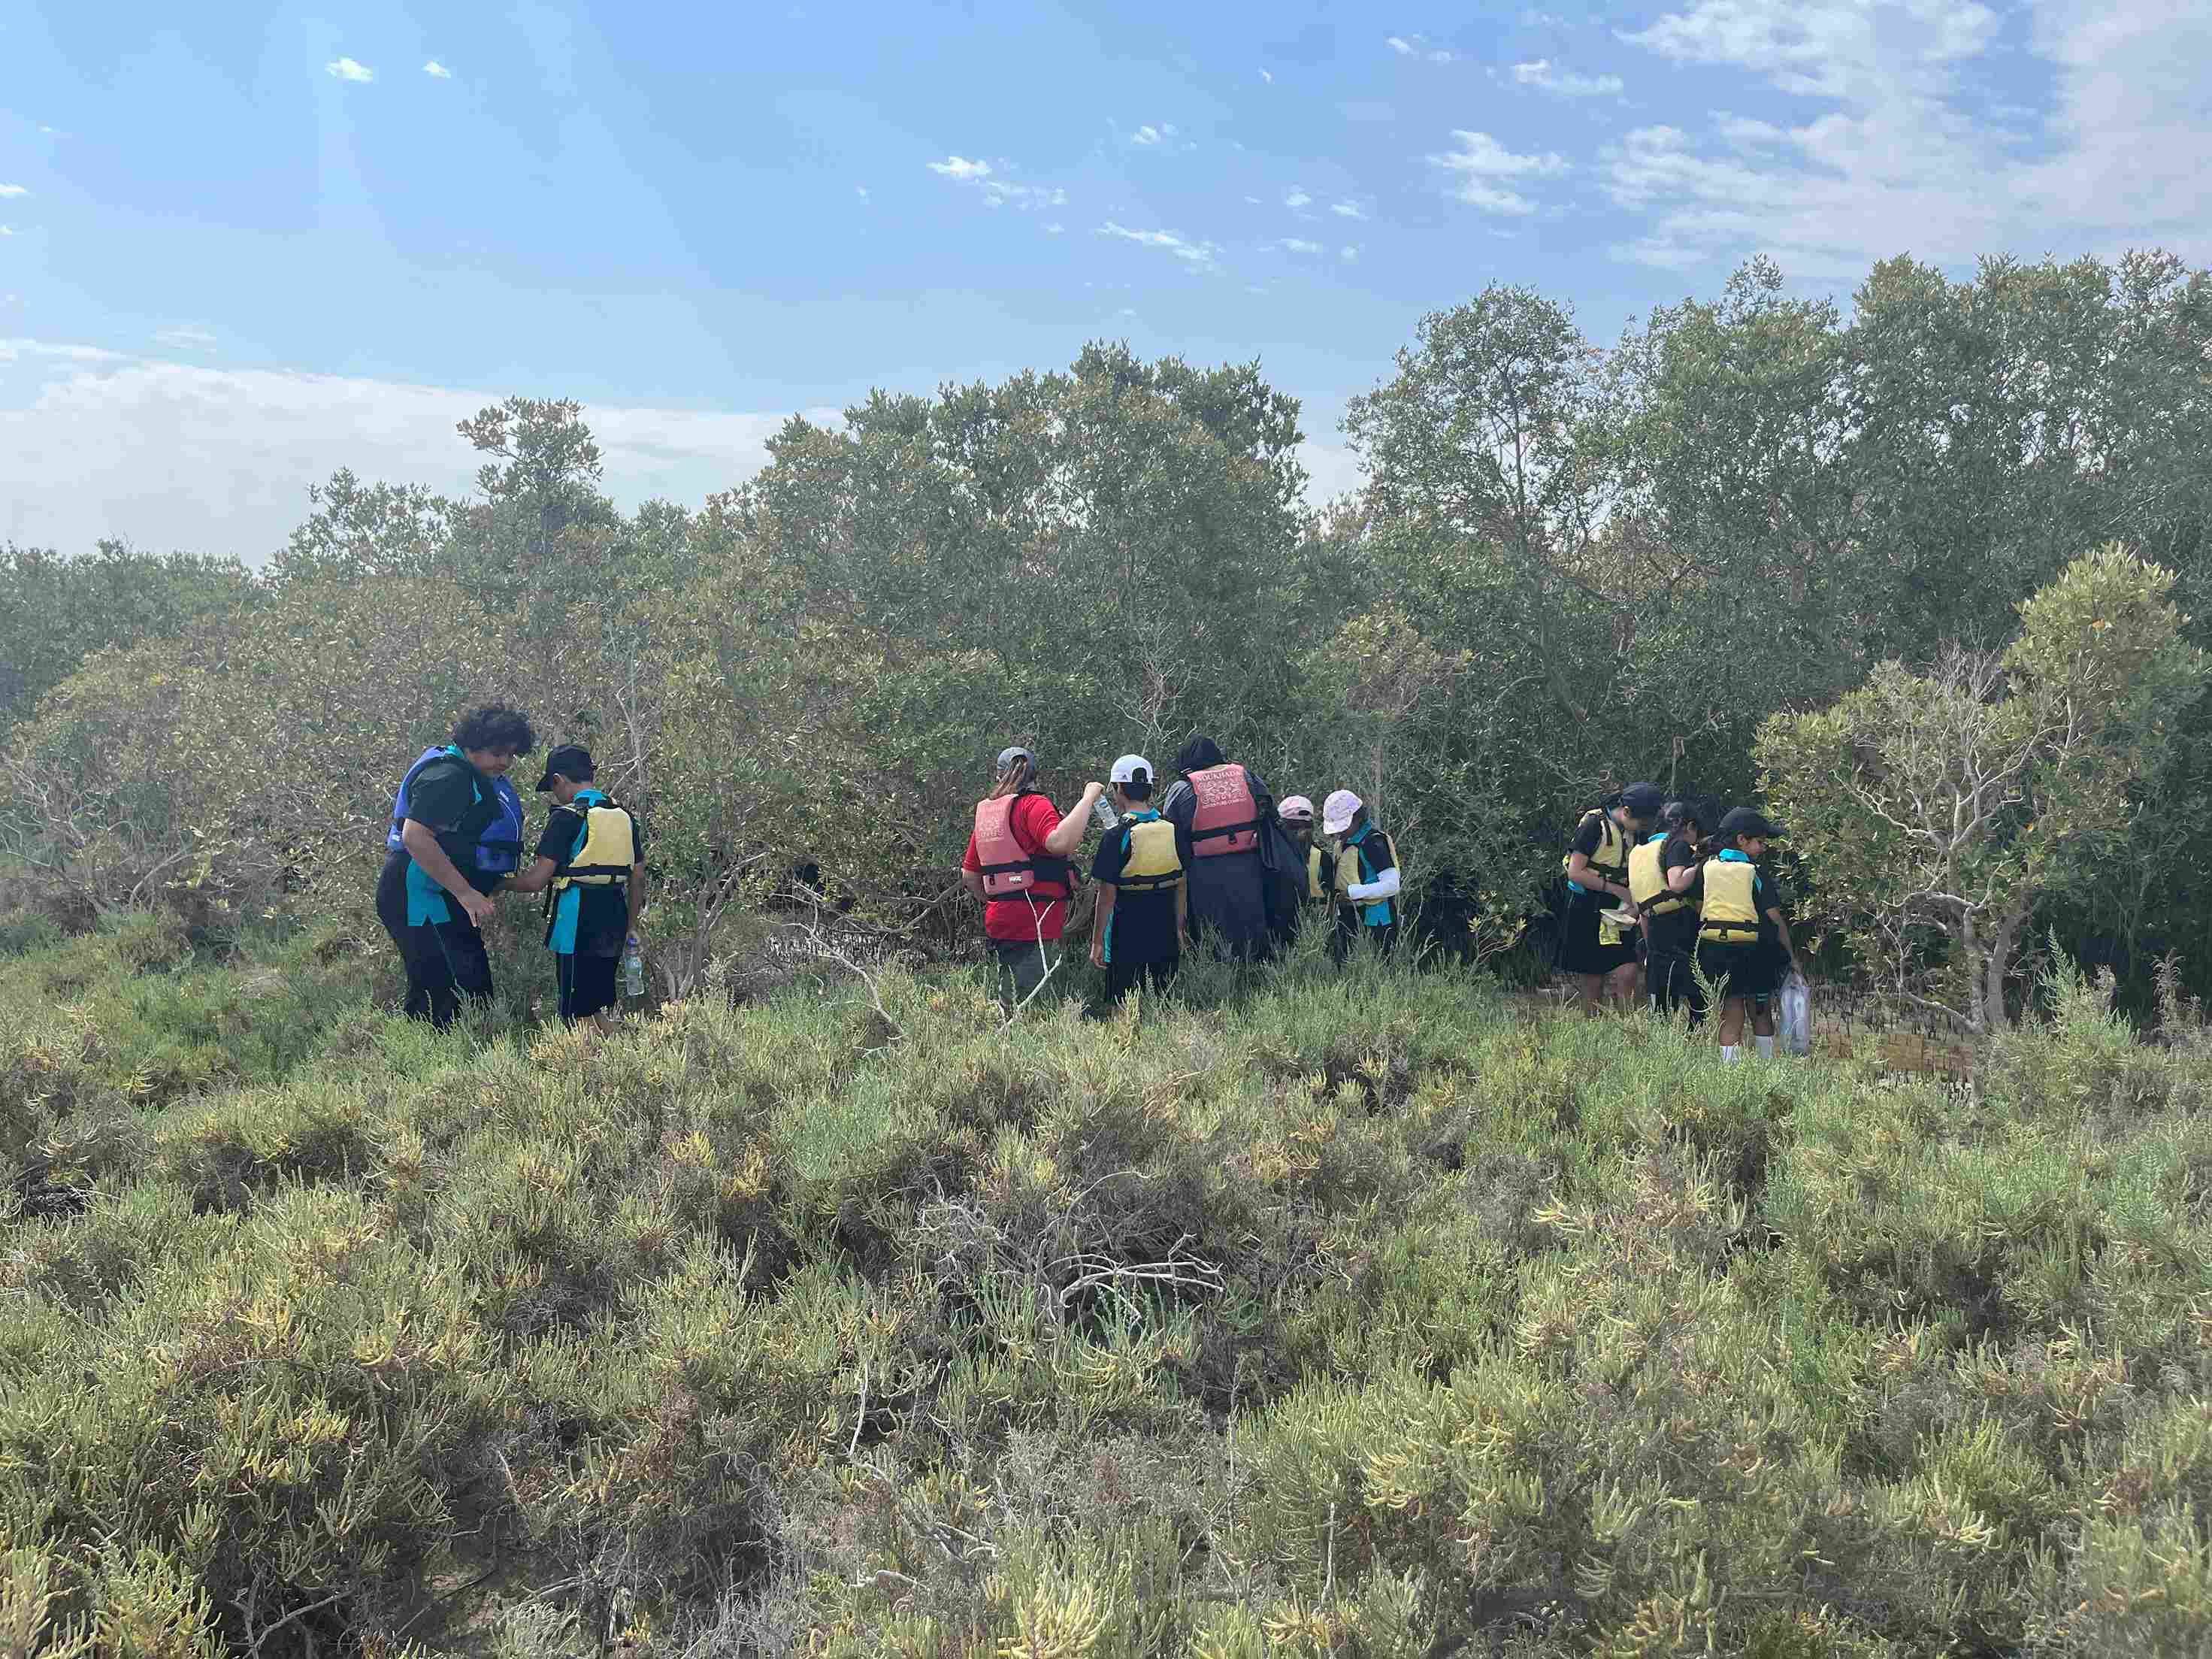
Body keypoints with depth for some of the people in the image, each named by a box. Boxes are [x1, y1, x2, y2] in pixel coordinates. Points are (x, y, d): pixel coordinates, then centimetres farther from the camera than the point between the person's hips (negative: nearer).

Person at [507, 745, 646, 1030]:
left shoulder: (566, 818, -11)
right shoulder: (625, 816, 9)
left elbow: (536, 881, -12)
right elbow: (638, 877, 13)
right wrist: (631, 925, 22)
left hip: (577, 923, -6)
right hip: (614, 921, 6)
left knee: (577, 1010, 2)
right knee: (603, 1001, 19)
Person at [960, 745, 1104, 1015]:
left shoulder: (985, 811, 14)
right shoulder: (1032, 804, -9)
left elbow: (969, 875, 18)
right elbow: (1060, 842, -28)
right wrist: (1088, 799, -19)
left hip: (998, 922, 8)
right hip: (1034, 926, -8)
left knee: (1012, 1012, 15)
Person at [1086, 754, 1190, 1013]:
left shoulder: (1116, 837, -14)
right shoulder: (1174, 831, -1)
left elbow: (1108, 894, -12)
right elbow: (1182, 885, 6)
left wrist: (1097, 940, -4)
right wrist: (1180, 928, 16)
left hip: (1127, 936, -4)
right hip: (1165, 934, 4)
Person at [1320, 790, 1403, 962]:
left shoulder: (1373, 843, -15)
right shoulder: (1343, 842, 14)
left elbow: (1392, 885, -21)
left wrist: (1352, 892, -21)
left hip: (1374, 923, -9)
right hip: (1348, 919, 9)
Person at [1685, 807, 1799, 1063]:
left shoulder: (1706, 867, 3)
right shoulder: (1756, 874, -8)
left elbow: (1699, 908, 4)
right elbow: (1775, 918, -7)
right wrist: (1791, 955, 1)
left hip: (1712, 948, 3)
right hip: (1751, 950, -3)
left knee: (1730, 1015, 9)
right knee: (1761, 1013, 14)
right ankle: (1768, 1065, 20)